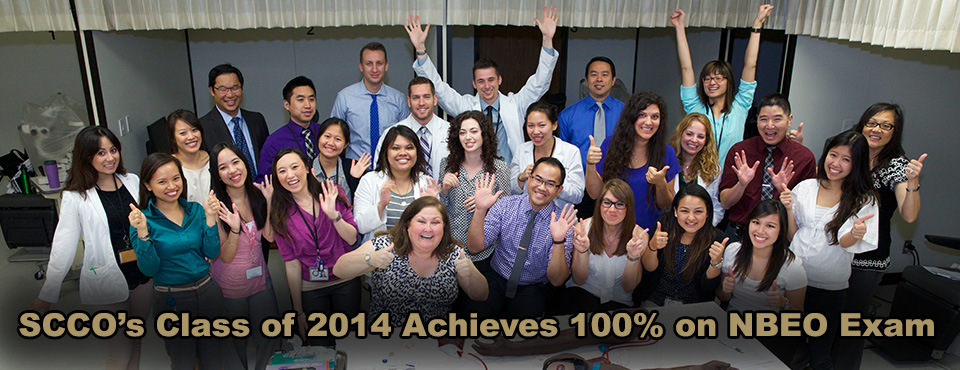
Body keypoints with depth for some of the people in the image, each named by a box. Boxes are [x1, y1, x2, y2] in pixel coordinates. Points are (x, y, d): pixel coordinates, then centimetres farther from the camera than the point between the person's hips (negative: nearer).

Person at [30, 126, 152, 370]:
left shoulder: (132, 181, 3)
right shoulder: (75, 197, -8)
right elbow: (63, 247, -4)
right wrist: (48, 294, -1)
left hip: (142, 275, 4)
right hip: (106, 281, -4)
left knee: (136, 341, 17)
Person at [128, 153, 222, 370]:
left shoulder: (196, 210, 1)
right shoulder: (142, 219, -9)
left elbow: (212, 253, -5)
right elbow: (149, 269, -14)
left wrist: (210, 217, -13)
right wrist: (142, 231, -25)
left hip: (208, 292, 3)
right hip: (172, 300, -3)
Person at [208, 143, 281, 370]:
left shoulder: (256, 195, -6)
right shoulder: (216, 206, -18)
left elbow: (269, 236, -8)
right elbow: (226, 256, -17)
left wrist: (269, 201, -16)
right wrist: (235, 228, -34)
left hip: (260, 280, 4)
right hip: (229, 286, -4)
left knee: (269, 337, 14)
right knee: (235, 342, 14)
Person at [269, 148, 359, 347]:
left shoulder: (333, 193, -6)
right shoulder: (281, 214, -6)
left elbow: (352, 239, -8)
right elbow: (291, 262, -4)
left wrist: (334, 215, -27)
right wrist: (299, 311, -2)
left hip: (346, 281, 1)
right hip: (310, 288, 0)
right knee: (321, 346, 4)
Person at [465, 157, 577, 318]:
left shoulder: (562, 222, -9)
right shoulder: (505, 205, -4)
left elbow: (556, 280, -15)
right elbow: (475, 247, -10)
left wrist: (558, 241, -32)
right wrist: (480, 210, -25)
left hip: (532, 289, -1)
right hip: (497, 279, 1)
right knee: (474, 313, -28)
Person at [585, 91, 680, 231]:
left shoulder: (667, 153, 0)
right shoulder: (610, 144, 0)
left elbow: (667, 206, 4)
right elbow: (595, 194, -1)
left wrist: (661, 184, -15)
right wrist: (590, 164, -16)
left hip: (648, 231, 0)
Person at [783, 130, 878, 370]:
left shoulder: (864, 200, -4)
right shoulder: (805, 188, 2)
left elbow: (844, 243, -16)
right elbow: (792, 234, 6)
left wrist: (854, 235, -39)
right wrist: (788, 209, -12)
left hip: (829, 287, -2)